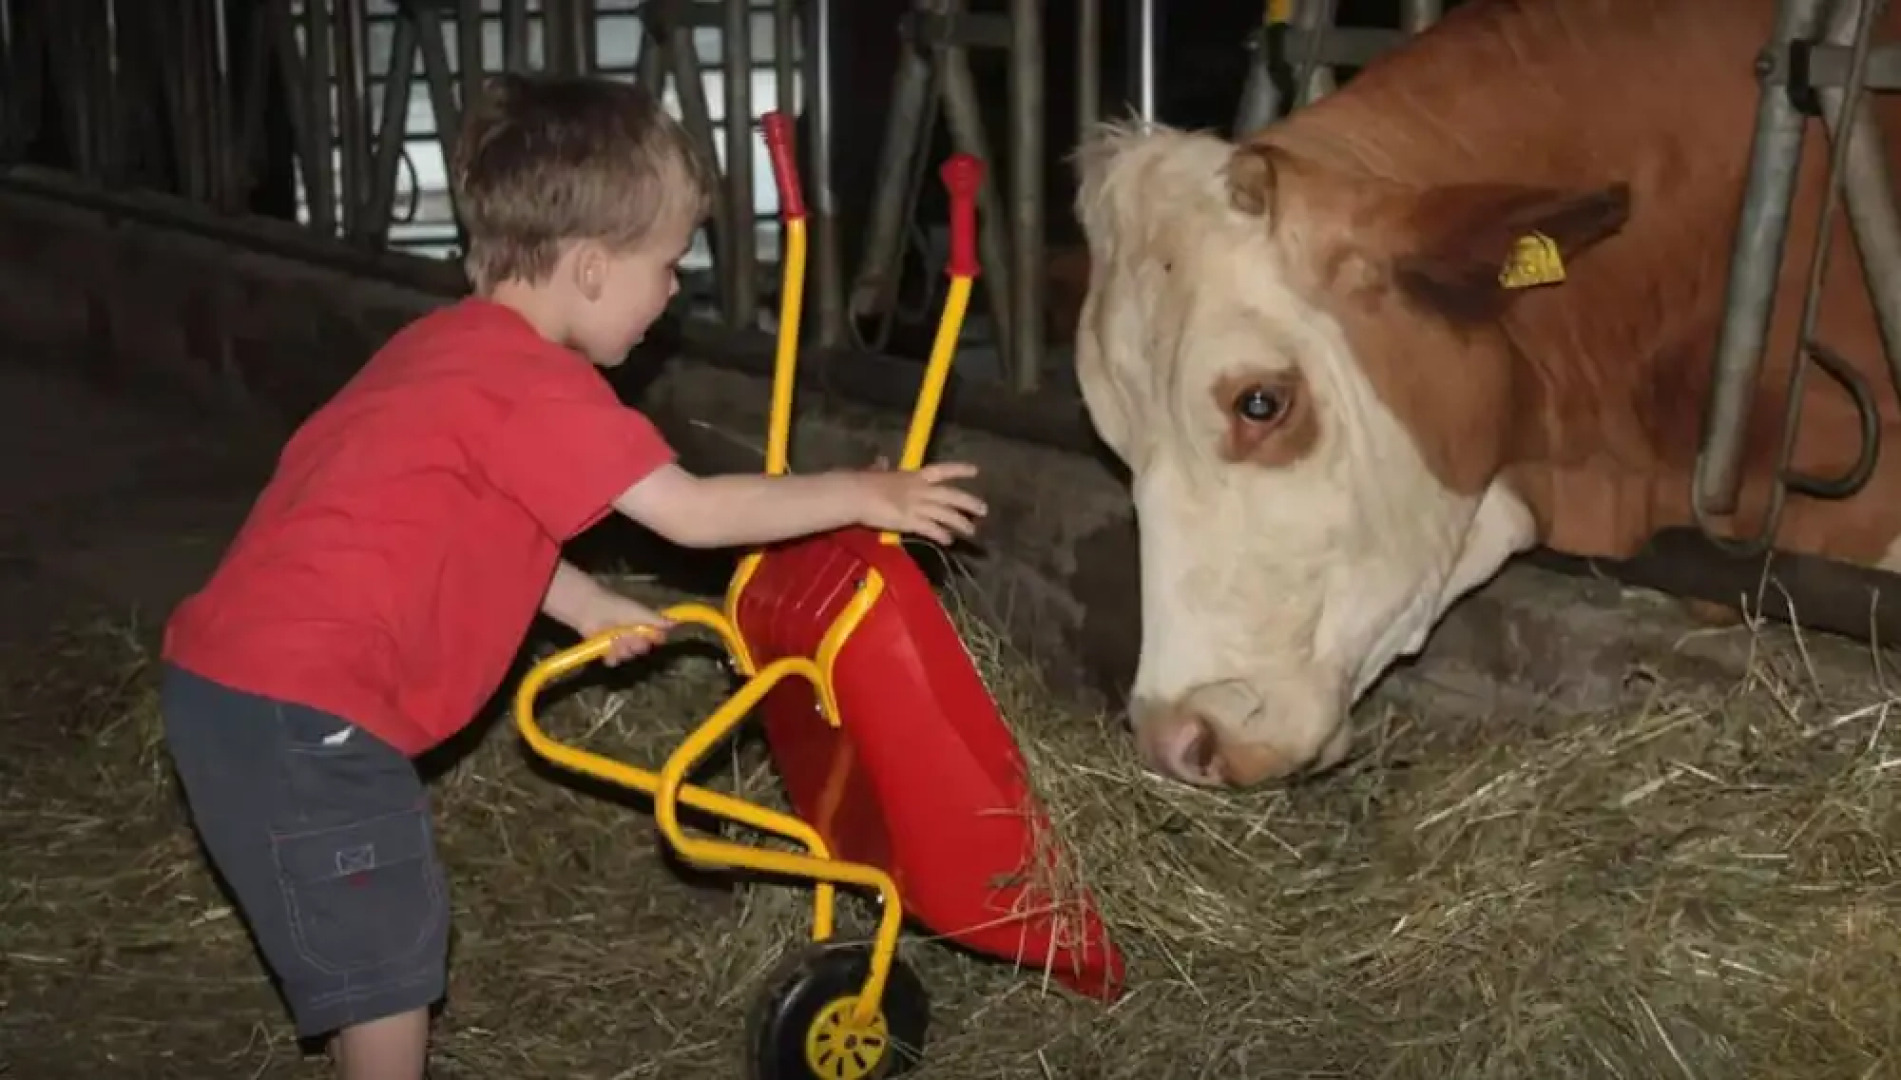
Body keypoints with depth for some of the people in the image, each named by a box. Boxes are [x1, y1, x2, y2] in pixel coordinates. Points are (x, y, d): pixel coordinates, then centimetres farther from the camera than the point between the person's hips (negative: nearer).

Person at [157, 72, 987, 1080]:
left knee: (371, 940, 22)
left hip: (245, 675, 10)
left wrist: (590, 607, 19)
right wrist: (861, 495, -7)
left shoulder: (455, 346, 15)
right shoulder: (533, 382, -17)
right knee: (388, 948, 1)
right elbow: (691, 512, -16)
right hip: (301, 705, -10)